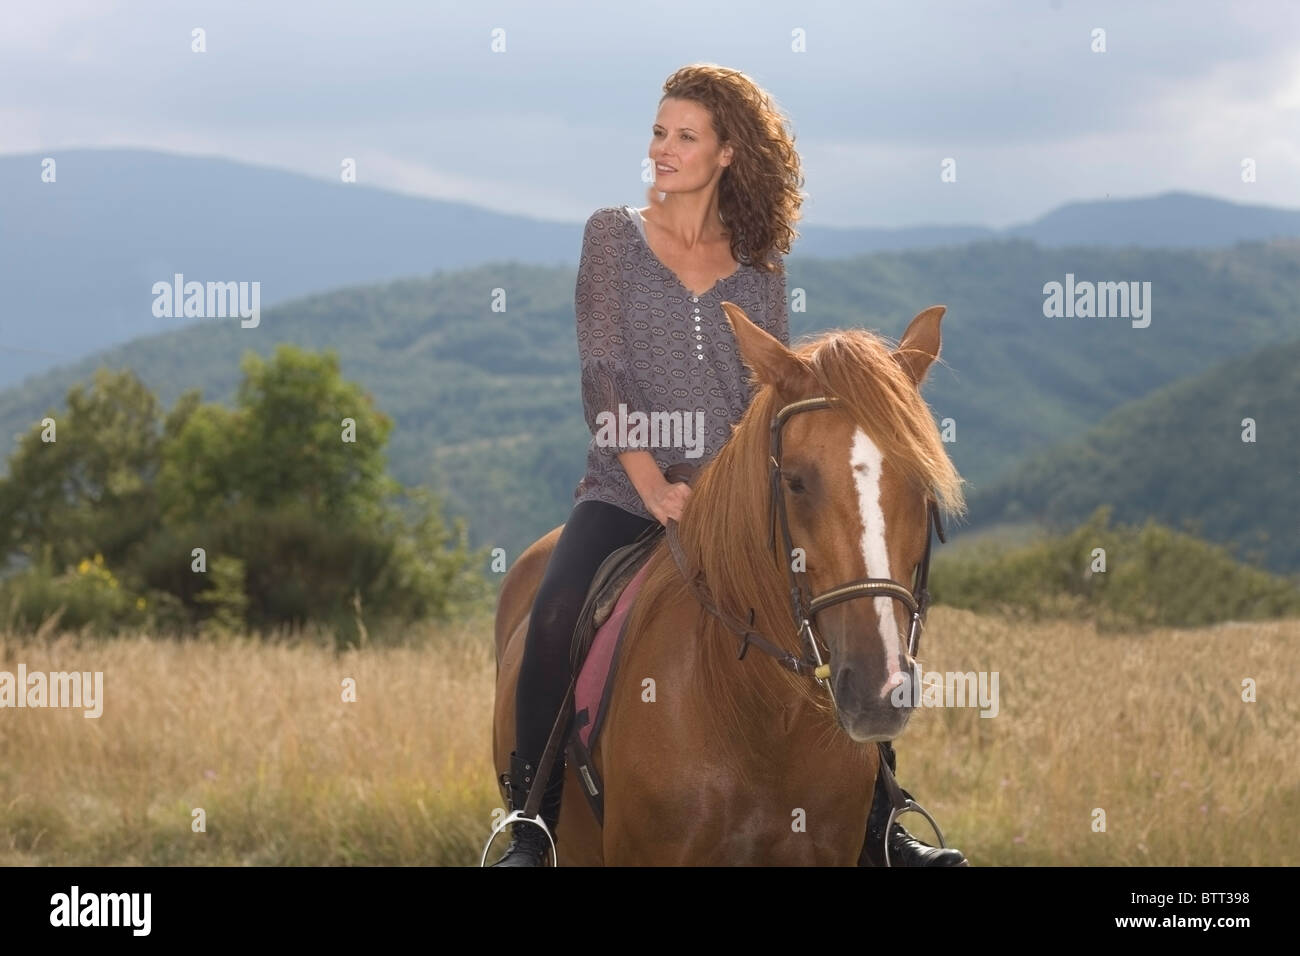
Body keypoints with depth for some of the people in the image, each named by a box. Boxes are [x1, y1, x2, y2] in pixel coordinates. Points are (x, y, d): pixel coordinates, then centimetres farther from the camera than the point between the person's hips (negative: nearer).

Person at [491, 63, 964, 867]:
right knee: (555, 619, -30)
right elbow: (603, 372, -3)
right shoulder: (614, 234, 5)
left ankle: (874, 819, -3)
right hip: (626, 491, -2)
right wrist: (653, 487, -15)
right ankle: (529, 825, -19)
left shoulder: (761, 259, 10)